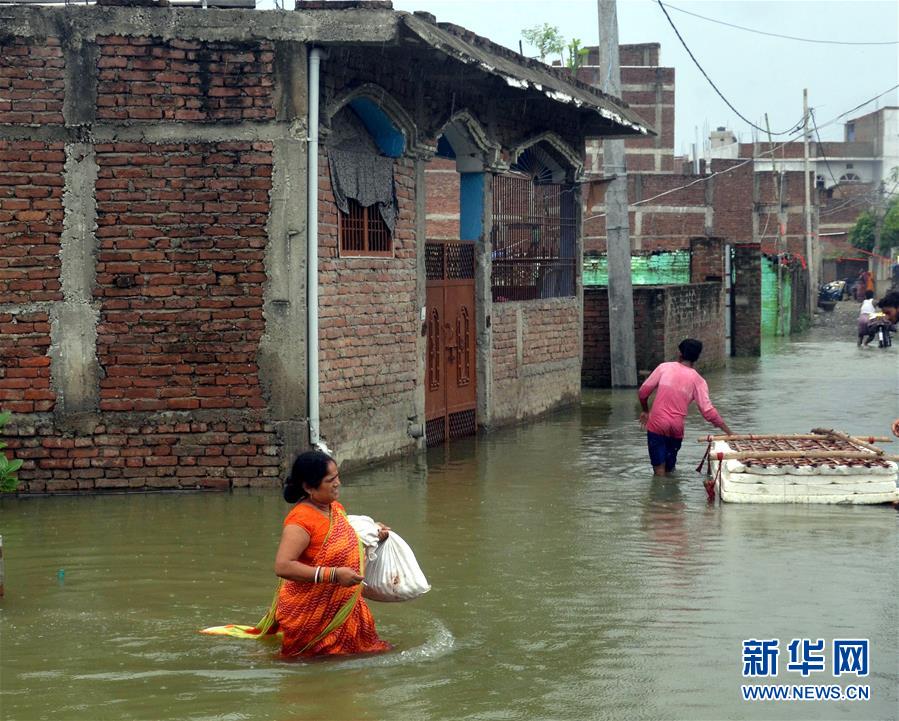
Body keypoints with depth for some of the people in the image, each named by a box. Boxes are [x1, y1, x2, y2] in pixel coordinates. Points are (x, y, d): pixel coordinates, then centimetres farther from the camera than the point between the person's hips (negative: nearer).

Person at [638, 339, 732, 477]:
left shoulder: (664, 367, 1)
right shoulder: (698, 380, 2)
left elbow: (643, 392, 1)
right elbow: (708, 411, -6)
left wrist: (645, 411, 20)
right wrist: (728, 432, -2)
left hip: (657, 424, -1)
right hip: (677, 428, 1)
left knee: (659, 468, 1)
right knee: (669, 468, 18)